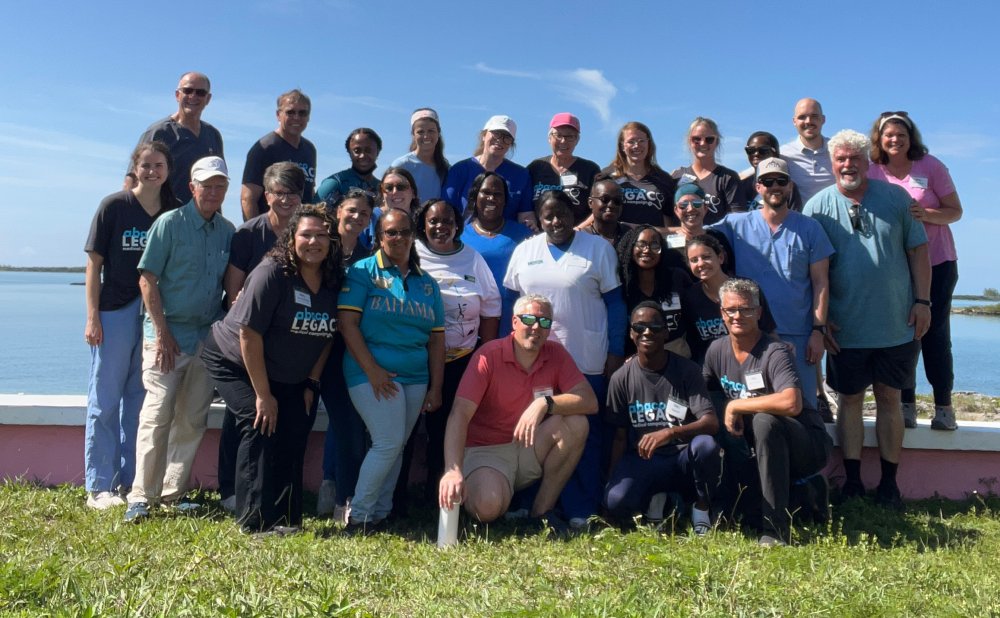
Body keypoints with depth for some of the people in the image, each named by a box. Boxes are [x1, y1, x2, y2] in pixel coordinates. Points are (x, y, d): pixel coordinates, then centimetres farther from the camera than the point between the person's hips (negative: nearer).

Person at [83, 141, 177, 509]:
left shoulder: (175, 213, 5)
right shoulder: (114, 207, -3)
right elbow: (94, 263, -3)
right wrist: (92, 316, -8)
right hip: (116, 313, -3)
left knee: (140, 401, 10)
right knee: (106, 402, 4)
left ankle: (130, 481, 21)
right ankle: (99, 487, 12)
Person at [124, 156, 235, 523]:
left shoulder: (228, 231, 8)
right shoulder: (170, 223, -5)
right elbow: (147, 279, -7)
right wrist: (162, 333, -11)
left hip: (208, 337, 4)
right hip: (168, 333, -4)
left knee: (193, 420, 8)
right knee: (157, 416, -4)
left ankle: (174, 493, 20)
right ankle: (141, 496, 5)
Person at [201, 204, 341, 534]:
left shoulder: (333, 281, -6)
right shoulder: (271, 272, -24)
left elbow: (326, 336, 4)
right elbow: (249, 334, -25)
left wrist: (311, 383, -2)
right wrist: (263, 394, -22)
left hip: (287, 376, 6)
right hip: (234, 362, -6)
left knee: (294, 432, -3)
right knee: (261, 426, -17)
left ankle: (285, 519, 9)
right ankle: (256, 520, -7)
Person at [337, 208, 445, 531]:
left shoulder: (427, 283, 13)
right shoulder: (363, 271, -1)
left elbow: (437, 338, 12)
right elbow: (347, 322, -10)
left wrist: (435, 388, 6)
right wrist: (372, 371, -16)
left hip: (416, 378, 5)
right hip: (374, 374, -5)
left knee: (396, 447, 9)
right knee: (389, 442, -11)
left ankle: (380, 513, 22)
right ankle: (358, 515, 5)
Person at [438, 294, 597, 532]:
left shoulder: (556, 354, -3)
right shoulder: (488, 356, -16)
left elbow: (590, 401, -13)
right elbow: (460, 414, -25)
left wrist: (545, 403, -30)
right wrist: (453, 470, -39)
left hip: (530, 450, 4)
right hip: (485, 451, -4)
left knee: (576, 423, -22)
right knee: (488, 506, -33)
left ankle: (543, 508, -8)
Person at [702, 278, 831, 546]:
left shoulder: (774, 352, -23)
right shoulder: (717, 349, -2)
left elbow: (791, 403, -38)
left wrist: (735, 406, -28)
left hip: (808, 444, -7)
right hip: (763, 445, 8)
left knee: (764, 421, -35)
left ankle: (776, 529, -28)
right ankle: (800, 492, 13)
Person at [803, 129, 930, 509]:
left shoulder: (895, 198, 2)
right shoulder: (818, 206, -1)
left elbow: (918, 250, 6)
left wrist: (922, 301, -1)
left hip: (897, 324, 1)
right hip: (846, 327, -1)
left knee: (889, 399, 8)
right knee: (850, 399, 7)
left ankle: (889, 483, 18)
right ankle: (853, 481, 17)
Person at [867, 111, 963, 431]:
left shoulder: (930, 166, -4)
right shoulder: (872, 172, -1)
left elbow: (956, 211, -5)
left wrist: (926, 214, -23)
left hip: (937, 263, -1)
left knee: (935, 333, -1)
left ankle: (944, 407, 9)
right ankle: (906, 405, 12)